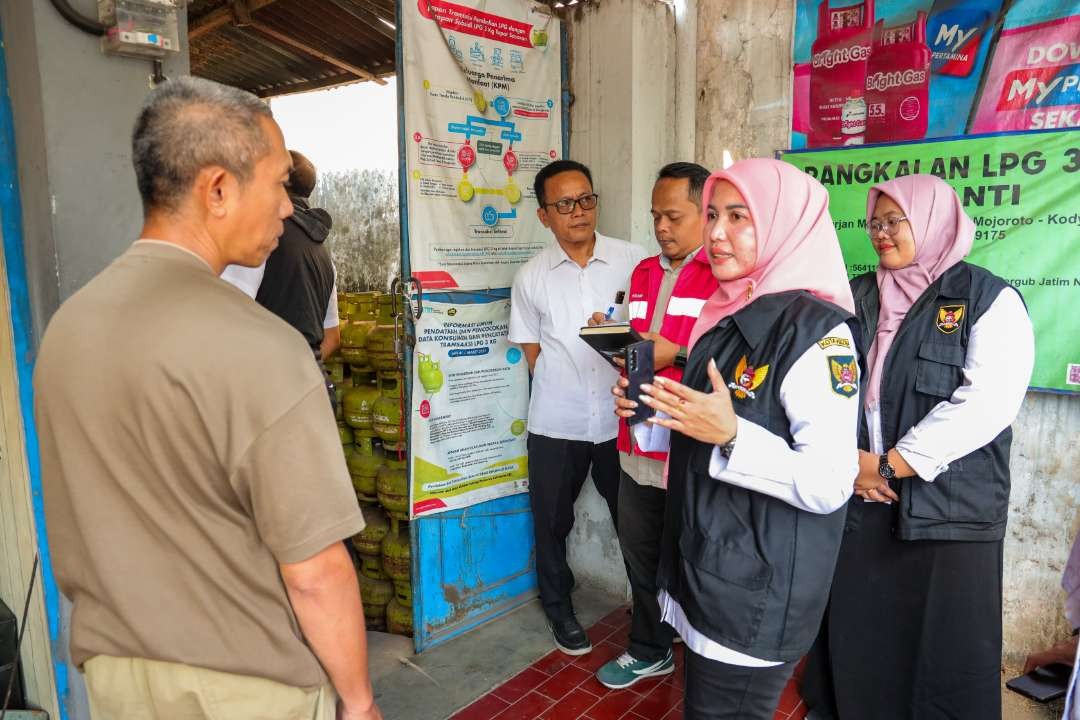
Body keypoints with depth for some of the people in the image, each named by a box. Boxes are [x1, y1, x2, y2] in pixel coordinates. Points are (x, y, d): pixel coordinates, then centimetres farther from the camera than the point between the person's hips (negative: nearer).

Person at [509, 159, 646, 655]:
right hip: (556, 423, 1)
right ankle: (558, 608, 38)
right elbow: (530, 348, 7)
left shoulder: (633, 261, -4)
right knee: (552, 521, 14)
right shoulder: (531, 278, -1)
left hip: (622, 417, 0)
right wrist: (560, 387, -2)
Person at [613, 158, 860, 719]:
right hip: (702, 570, 8)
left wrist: (729, 435, -30)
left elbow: (829, 485, -23)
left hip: (756, 595, -8)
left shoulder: (813, 328, -19)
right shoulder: (727, 314, 7)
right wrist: (648, 416, 0)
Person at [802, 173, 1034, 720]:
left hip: (948, 509, -4)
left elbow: (986, 404, -16)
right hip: (857, 504, 4)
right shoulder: (858, 297, 10)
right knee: (854, 646, 12)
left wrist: (888, 465, -16)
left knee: (942, 655, 8)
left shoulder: (989, 300, -4)